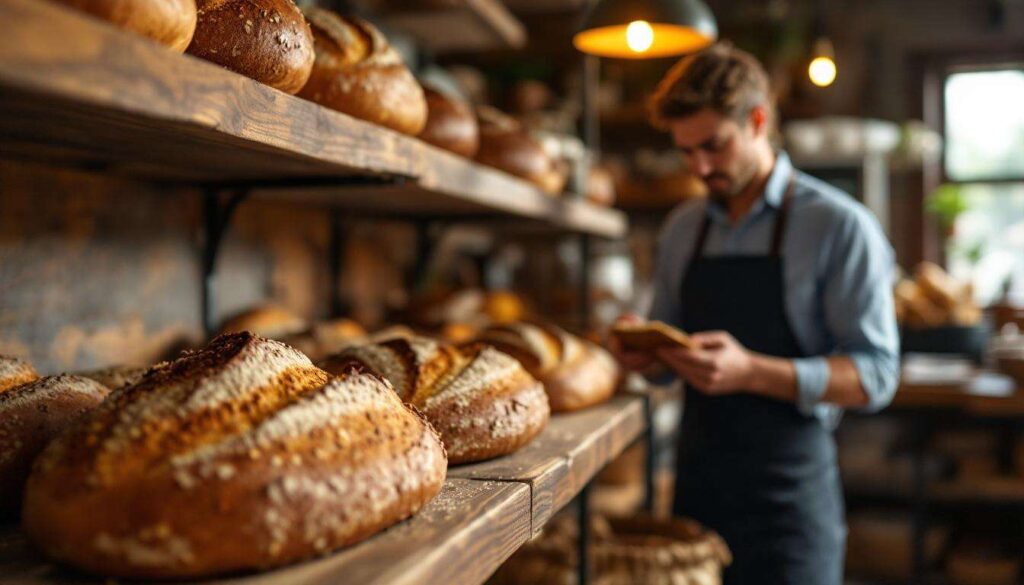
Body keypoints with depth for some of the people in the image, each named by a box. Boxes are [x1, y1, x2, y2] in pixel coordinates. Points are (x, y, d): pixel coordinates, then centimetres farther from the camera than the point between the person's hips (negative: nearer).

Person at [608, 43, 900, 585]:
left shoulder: (839, 227, -9)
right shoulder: (681, 228, 7)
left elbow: (875, 375, -13)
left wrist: (752, 371, -26)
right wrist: (644, 351, -6)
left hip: (788, 498, -4)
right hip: (697, 486, 5)